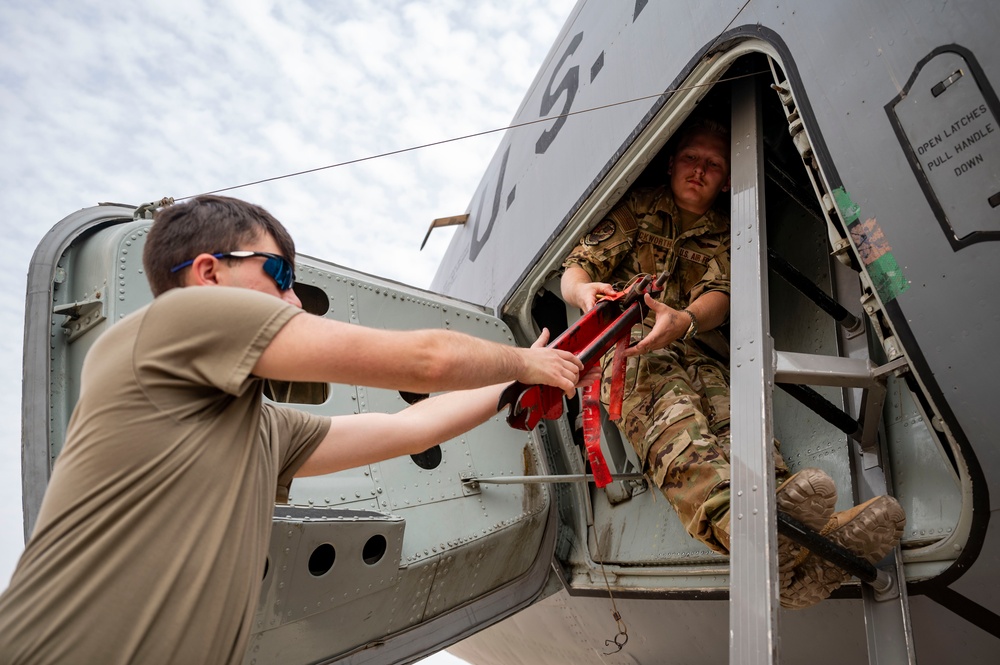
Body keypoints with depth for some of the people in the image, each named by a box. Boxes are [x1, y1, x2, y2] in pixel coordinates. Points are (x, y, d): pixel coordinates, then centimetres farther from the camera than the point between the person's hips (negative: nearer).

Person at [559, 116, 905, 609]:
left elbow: (720, 299, 5)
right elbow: (574, 270, 12)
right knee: (671, 418, -38)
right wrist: (585, 291, -17)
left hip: (696, 352, 3)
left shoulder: (726, 235, 25)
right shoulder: (636, 209, 21)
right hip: (626, 346, -2)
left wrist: (683, 321, -22)